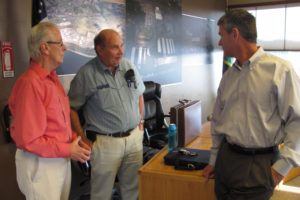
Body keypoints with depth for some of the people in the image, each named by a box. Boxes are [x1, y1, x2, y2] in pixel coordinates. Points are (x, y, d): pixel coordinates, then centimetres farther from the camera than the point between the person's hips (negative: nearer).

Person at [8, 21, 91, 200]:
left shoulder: (52, 77, 6)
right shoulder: (30, 83, -23)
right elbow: (29, 140, -23)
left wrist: (73, 139, -1)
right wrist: (68, 150, -17)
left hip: (61, 159, 8)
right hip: (40, 163, -8)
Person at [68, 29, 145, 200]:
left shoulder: (129, 66, 2)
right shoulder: (86, 73, -13)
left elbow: (139, 94, 17)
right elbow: (72, 108, -7)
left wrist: (141, 120, 12)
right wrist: (82, 139, -8)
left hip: (134, 137, 5)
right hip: (105, 142, -4)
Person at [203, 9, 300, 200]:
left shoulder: (280, 69, -11)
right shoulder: (228, 76, 7)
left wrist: (281, 167, -14)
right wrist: (214, 160, 16)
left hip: (259, 165, -5)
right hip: (226, 159, 6)